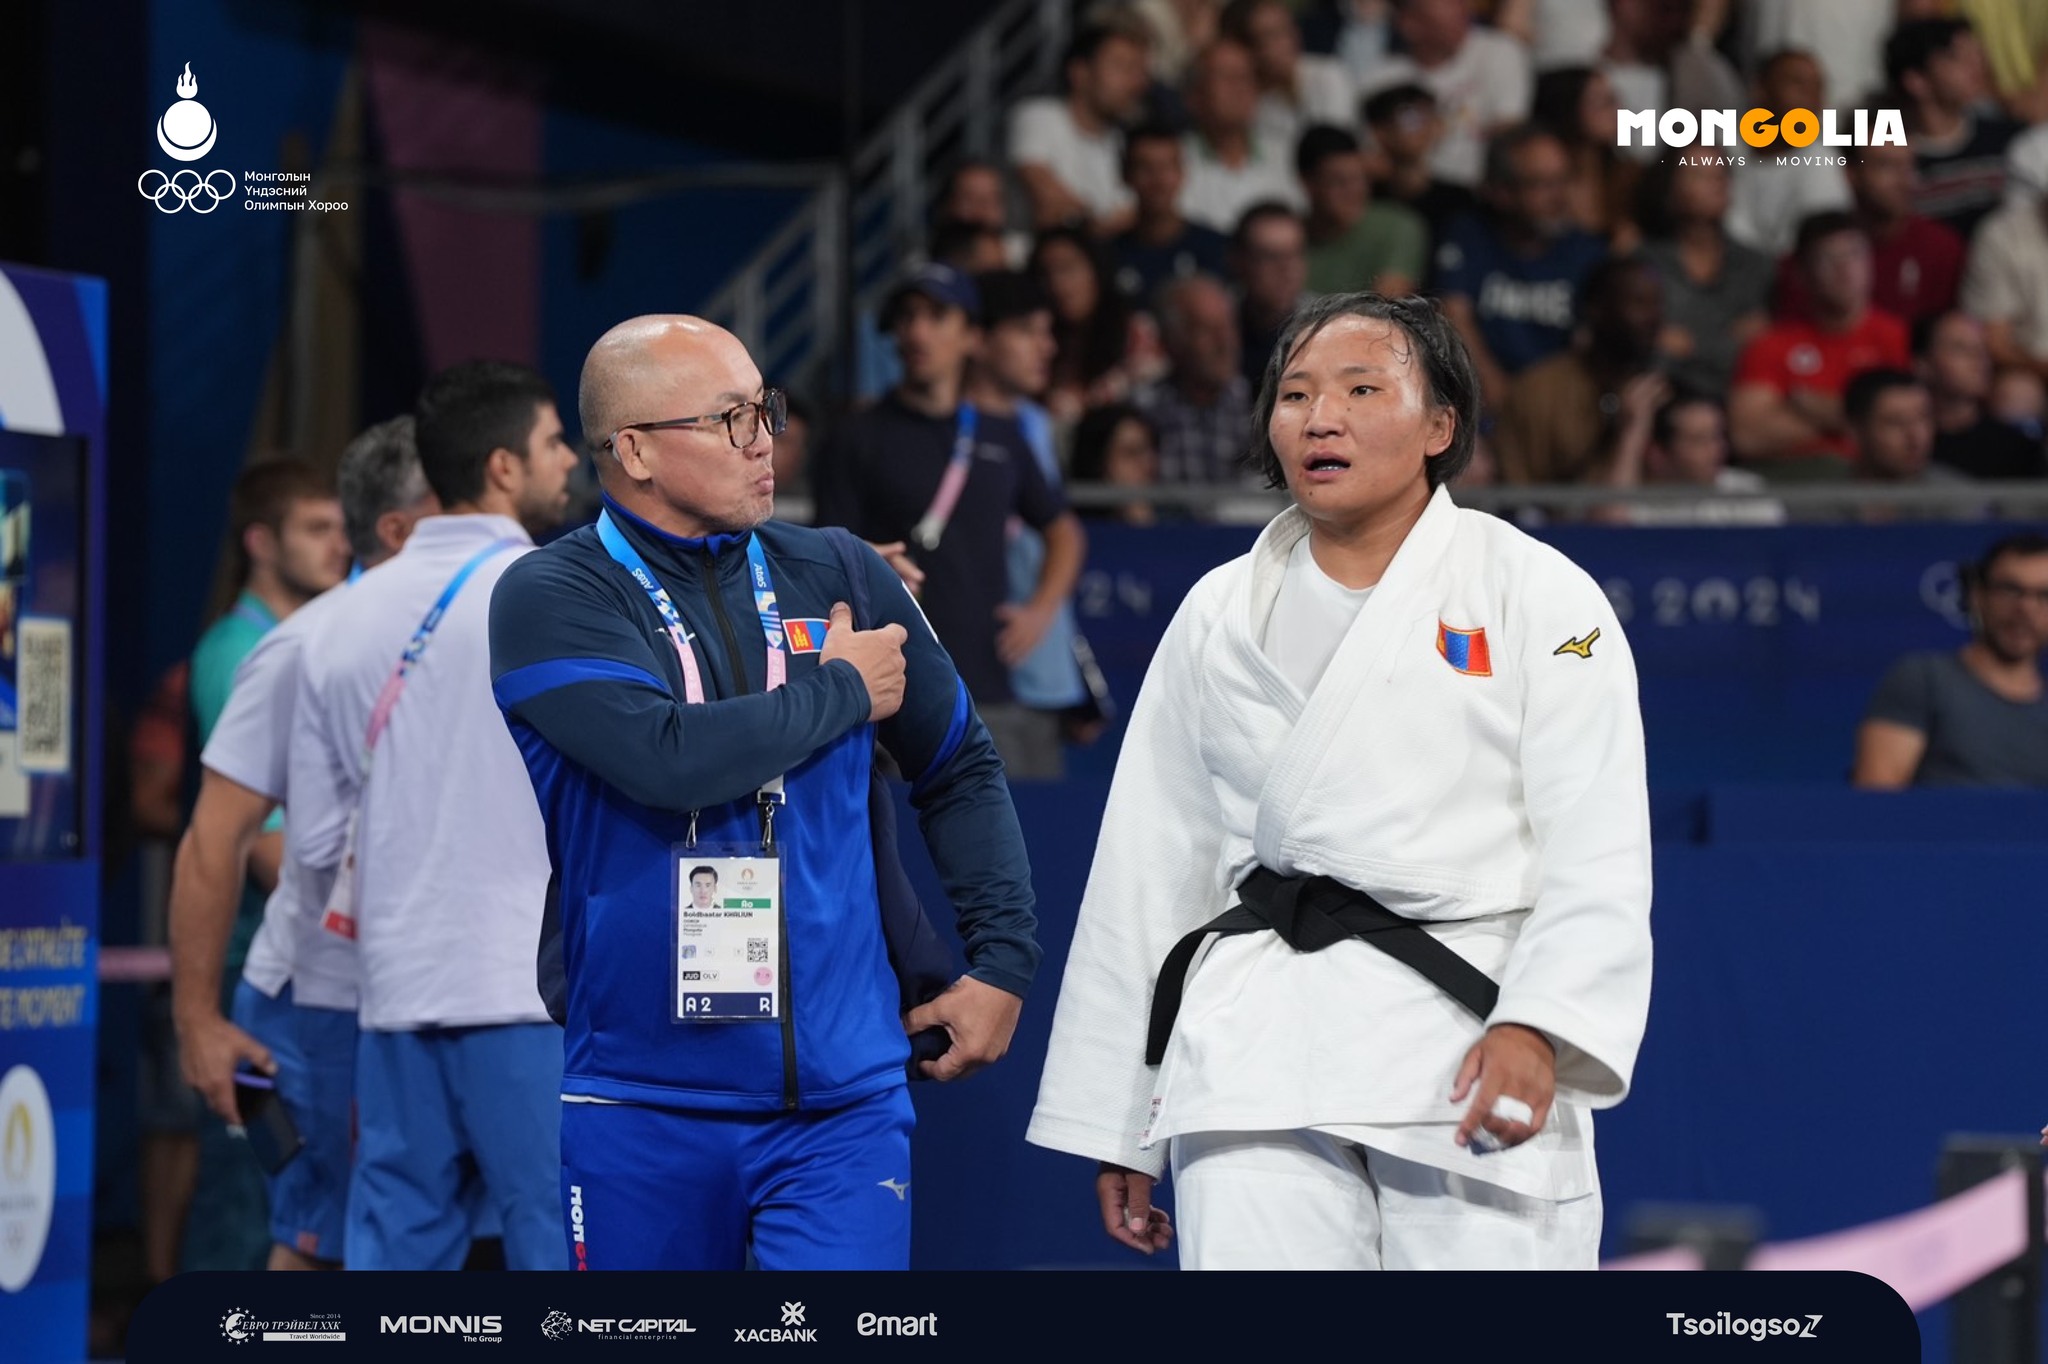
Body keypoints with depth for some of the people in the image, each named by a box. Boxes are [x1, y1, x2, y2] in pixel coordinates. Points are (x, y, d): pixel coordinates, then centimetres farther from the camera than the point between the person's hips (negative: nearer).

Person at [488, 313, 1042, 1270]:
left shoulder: (836, 577, 8)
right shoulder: (552, 599, -5)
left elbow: (961, 772, 20)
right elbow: (671, 758, -22)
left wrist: (1002, 959, 12)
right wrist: (843, 691, -7)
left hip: (843, 1097, 2)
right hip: (645, 1104, -2)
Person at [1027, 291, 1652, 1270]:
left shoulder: (1540, 596, 4)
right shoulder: (1221, 617, 15)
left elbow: (1597, 851, -3)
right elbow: (1148, 869, 18)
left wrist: (1536, 1028, -20)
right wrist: (1113, 1127, 17)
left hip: (1470, 1045, -3)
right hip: (1266, 1035, 3)